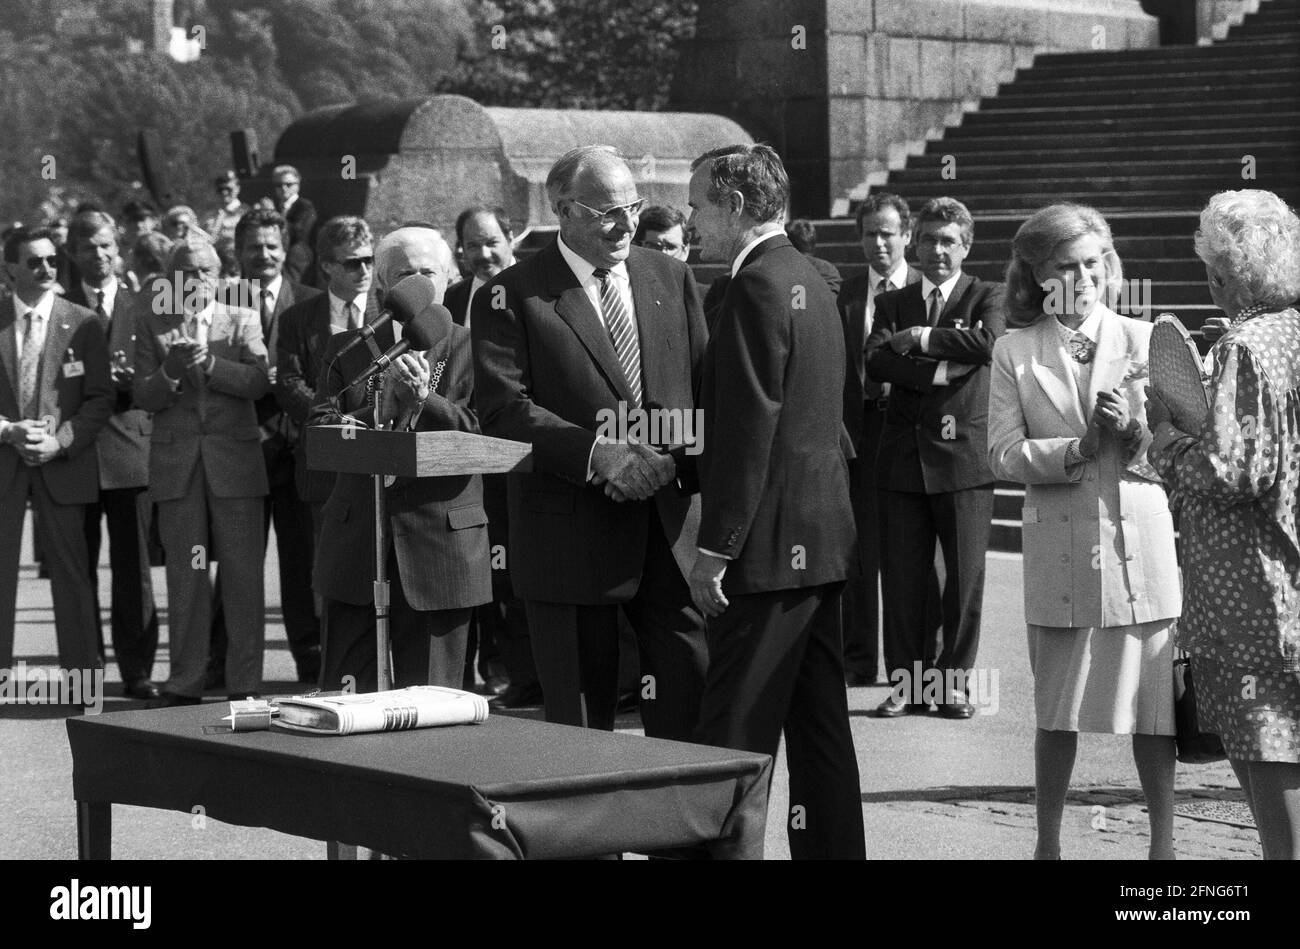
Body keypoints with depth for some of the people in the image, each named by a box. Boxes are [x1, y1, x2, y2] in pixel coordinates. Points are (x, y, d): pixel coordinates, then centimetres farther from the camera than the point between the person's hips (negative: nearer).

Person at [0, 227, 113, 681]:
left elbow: (101, 397, 0)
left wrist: (60, 441, -11)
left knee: (71, 571, 0)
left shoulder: (82, 323, 2)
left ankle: (81, 673, 4)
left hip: (63, 463, -1)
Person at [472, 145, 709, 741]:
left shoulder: (671, 279, 12)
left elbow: (707, 389, 9)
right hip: (570, 532, -3)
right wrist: (596, 452, -21)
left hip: (672, 525, 4)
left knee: (691, 705, 3)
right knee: (580, 721, 4)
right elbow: (501, 406, -12)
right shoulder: (511, 295, -2)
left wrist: (670, 460, -9)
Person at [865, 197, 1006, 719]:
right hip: (903, 455, 2)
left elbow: (988, 344, -17)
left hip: (964, 455, -2)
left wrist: (920, 338, -10)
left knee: (965, 578, 1)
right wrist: (944, 369, -15)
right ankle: (906, 684, 12)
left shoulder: (986, 297, 6)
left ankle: (955, 681, 12)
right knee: (902, 578, 4)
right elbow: (876, 362, -5)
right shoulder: (892, 302, 13)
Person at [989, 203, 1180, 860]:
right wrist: (1078, 448, -15)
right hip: (1059, 552, 0)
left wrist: (1135, 428, -16)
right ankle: (1047, 843, 21)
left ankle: (1163, 843, 13)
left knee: (1155, 708, 1)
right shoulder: (1014, 353, 5)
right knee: (1056, 713, 8)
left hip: (1141, 544, 0)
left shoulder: (1143, 341, 6)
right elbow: (1002, 455, -2)